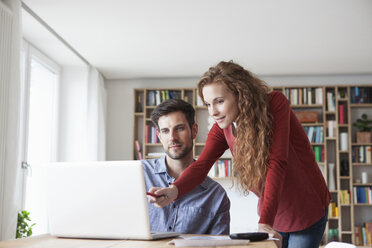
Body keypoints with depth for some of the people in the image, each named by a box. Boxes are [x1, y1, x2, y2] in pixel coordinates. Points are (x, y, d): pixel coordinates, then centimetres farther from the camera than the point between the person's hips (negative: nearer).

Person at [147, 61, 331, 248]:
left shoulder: (275, 104, -23)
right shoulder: (222, 129, -8)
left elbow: (277, 163, -32)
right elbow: (201, 165, -21)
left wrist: (265, 222, -40)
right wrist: (174, 191, -44)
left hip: (309, 211, -4)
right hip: (272, 214, 4)